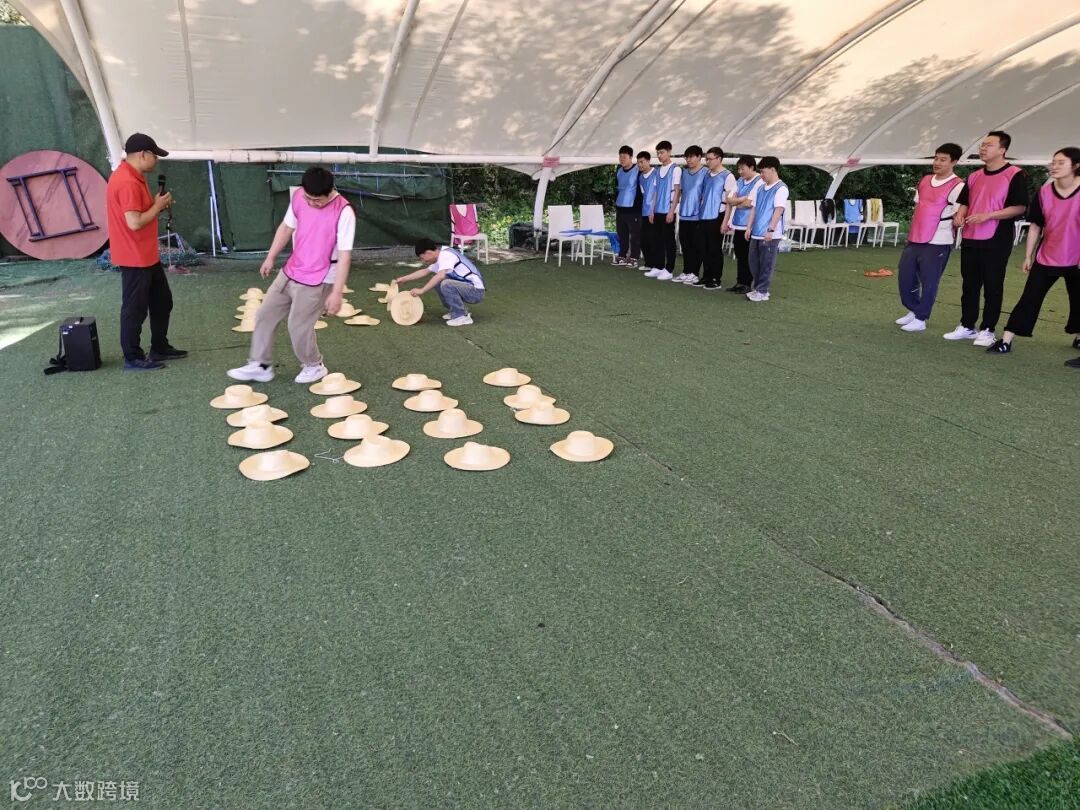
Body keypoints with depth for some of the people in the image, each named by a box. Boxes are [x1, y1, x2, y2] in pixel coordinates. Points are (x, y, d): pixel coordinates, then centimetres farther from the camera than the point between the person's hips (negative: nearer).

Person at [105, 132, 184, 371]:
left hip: (148, 255, 11)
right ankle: (133, 358, 10)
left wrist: (158, 205, 6)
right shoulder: (128, 182, -22)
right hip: (134, 258, -11)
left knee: (162, 301, 18)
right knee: (135, 308, 0)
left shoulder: (133, 177, 11)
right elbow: (135, 222, -27)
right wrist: (158, 206, -14)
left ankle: (160, 348, 30)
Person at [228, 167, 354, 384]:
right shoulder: (298, 197, -5)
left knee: (299, 327, -2)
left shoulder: (343, 212, -24)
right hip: (290, 272, 7)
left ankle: (314, 367, 24)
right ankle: (260, 365, 24)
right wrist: (271, 257, 15)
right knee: (265, 314, 10)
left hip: (317, 281, -7)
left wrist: (336, 293, -26)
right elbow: (287, 227, 11)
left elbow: (344, 255, -24)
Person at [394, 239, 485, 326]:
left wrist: (422, 290, -30)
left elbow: (440, 276, -33)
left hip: (476, 291, -10)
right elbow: (425, 271, 24)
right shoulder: (441, 256, 12)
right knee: (436, 281, 13)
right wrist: (404, 279, 24)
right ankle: (457, 311, 19)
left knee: (446, 284, -30)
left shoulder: (446, 255, -17)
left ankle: (463, 317, -15)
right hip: (466, 288, 10)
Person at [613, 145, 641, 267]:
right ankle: (622, 256, 21)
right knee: (622, 234, 12)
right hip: (620, 208, 7)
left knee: (635, 235, -1)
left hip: (633, 208, -7)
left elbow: (642, 189, -9)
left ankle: (633, 258, 4)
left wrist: (638, 205, -10)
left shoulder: (638, 170, -10)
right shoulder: (618, 170, 11)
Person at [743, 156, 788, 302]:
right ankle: (757, 288, 25)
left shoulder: (780, 188, -8)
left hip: (770, 235, -7)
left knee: (766, 264, -1)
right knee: (754, 262, 12)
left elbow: (779, 210, -15)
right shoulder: (760, 188, 14)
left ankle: (762, 292, 7)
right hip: (756, 233, 7)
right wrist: (749, 226, 10)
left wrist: (771, 230, -21)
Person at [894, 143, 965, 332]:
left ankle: (920, 319, 11)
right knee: (904, 276, 12)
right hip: (914, 239, 7)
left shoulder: (957, 187, -11)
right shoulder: (925, 181, 12)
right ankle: (913, 310, 31)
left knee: (928, 283, 0)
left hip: (937, 243, -7)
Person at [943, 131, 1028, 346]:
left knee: (993, 286, 2)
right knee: (969, 285, 11)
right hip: (970, 240, 6)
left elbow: (1020, 207, -12)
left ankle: (987, 330, 9)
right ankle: (967, 326, 20)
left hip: (996, 241, -6)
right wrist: (959, 215, -3)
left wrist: (988, 215, -21)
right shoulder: (974, 176, 13)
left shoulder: (1015, 175, -7)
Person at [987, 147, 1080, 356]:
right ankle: (1006, 341, -4)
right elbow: (1035, 226, 3)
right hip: (1046, 258, 1)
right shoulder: (1044, 192, -3)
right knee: (1029, 298, -1)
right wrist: (1028, 256, 4)